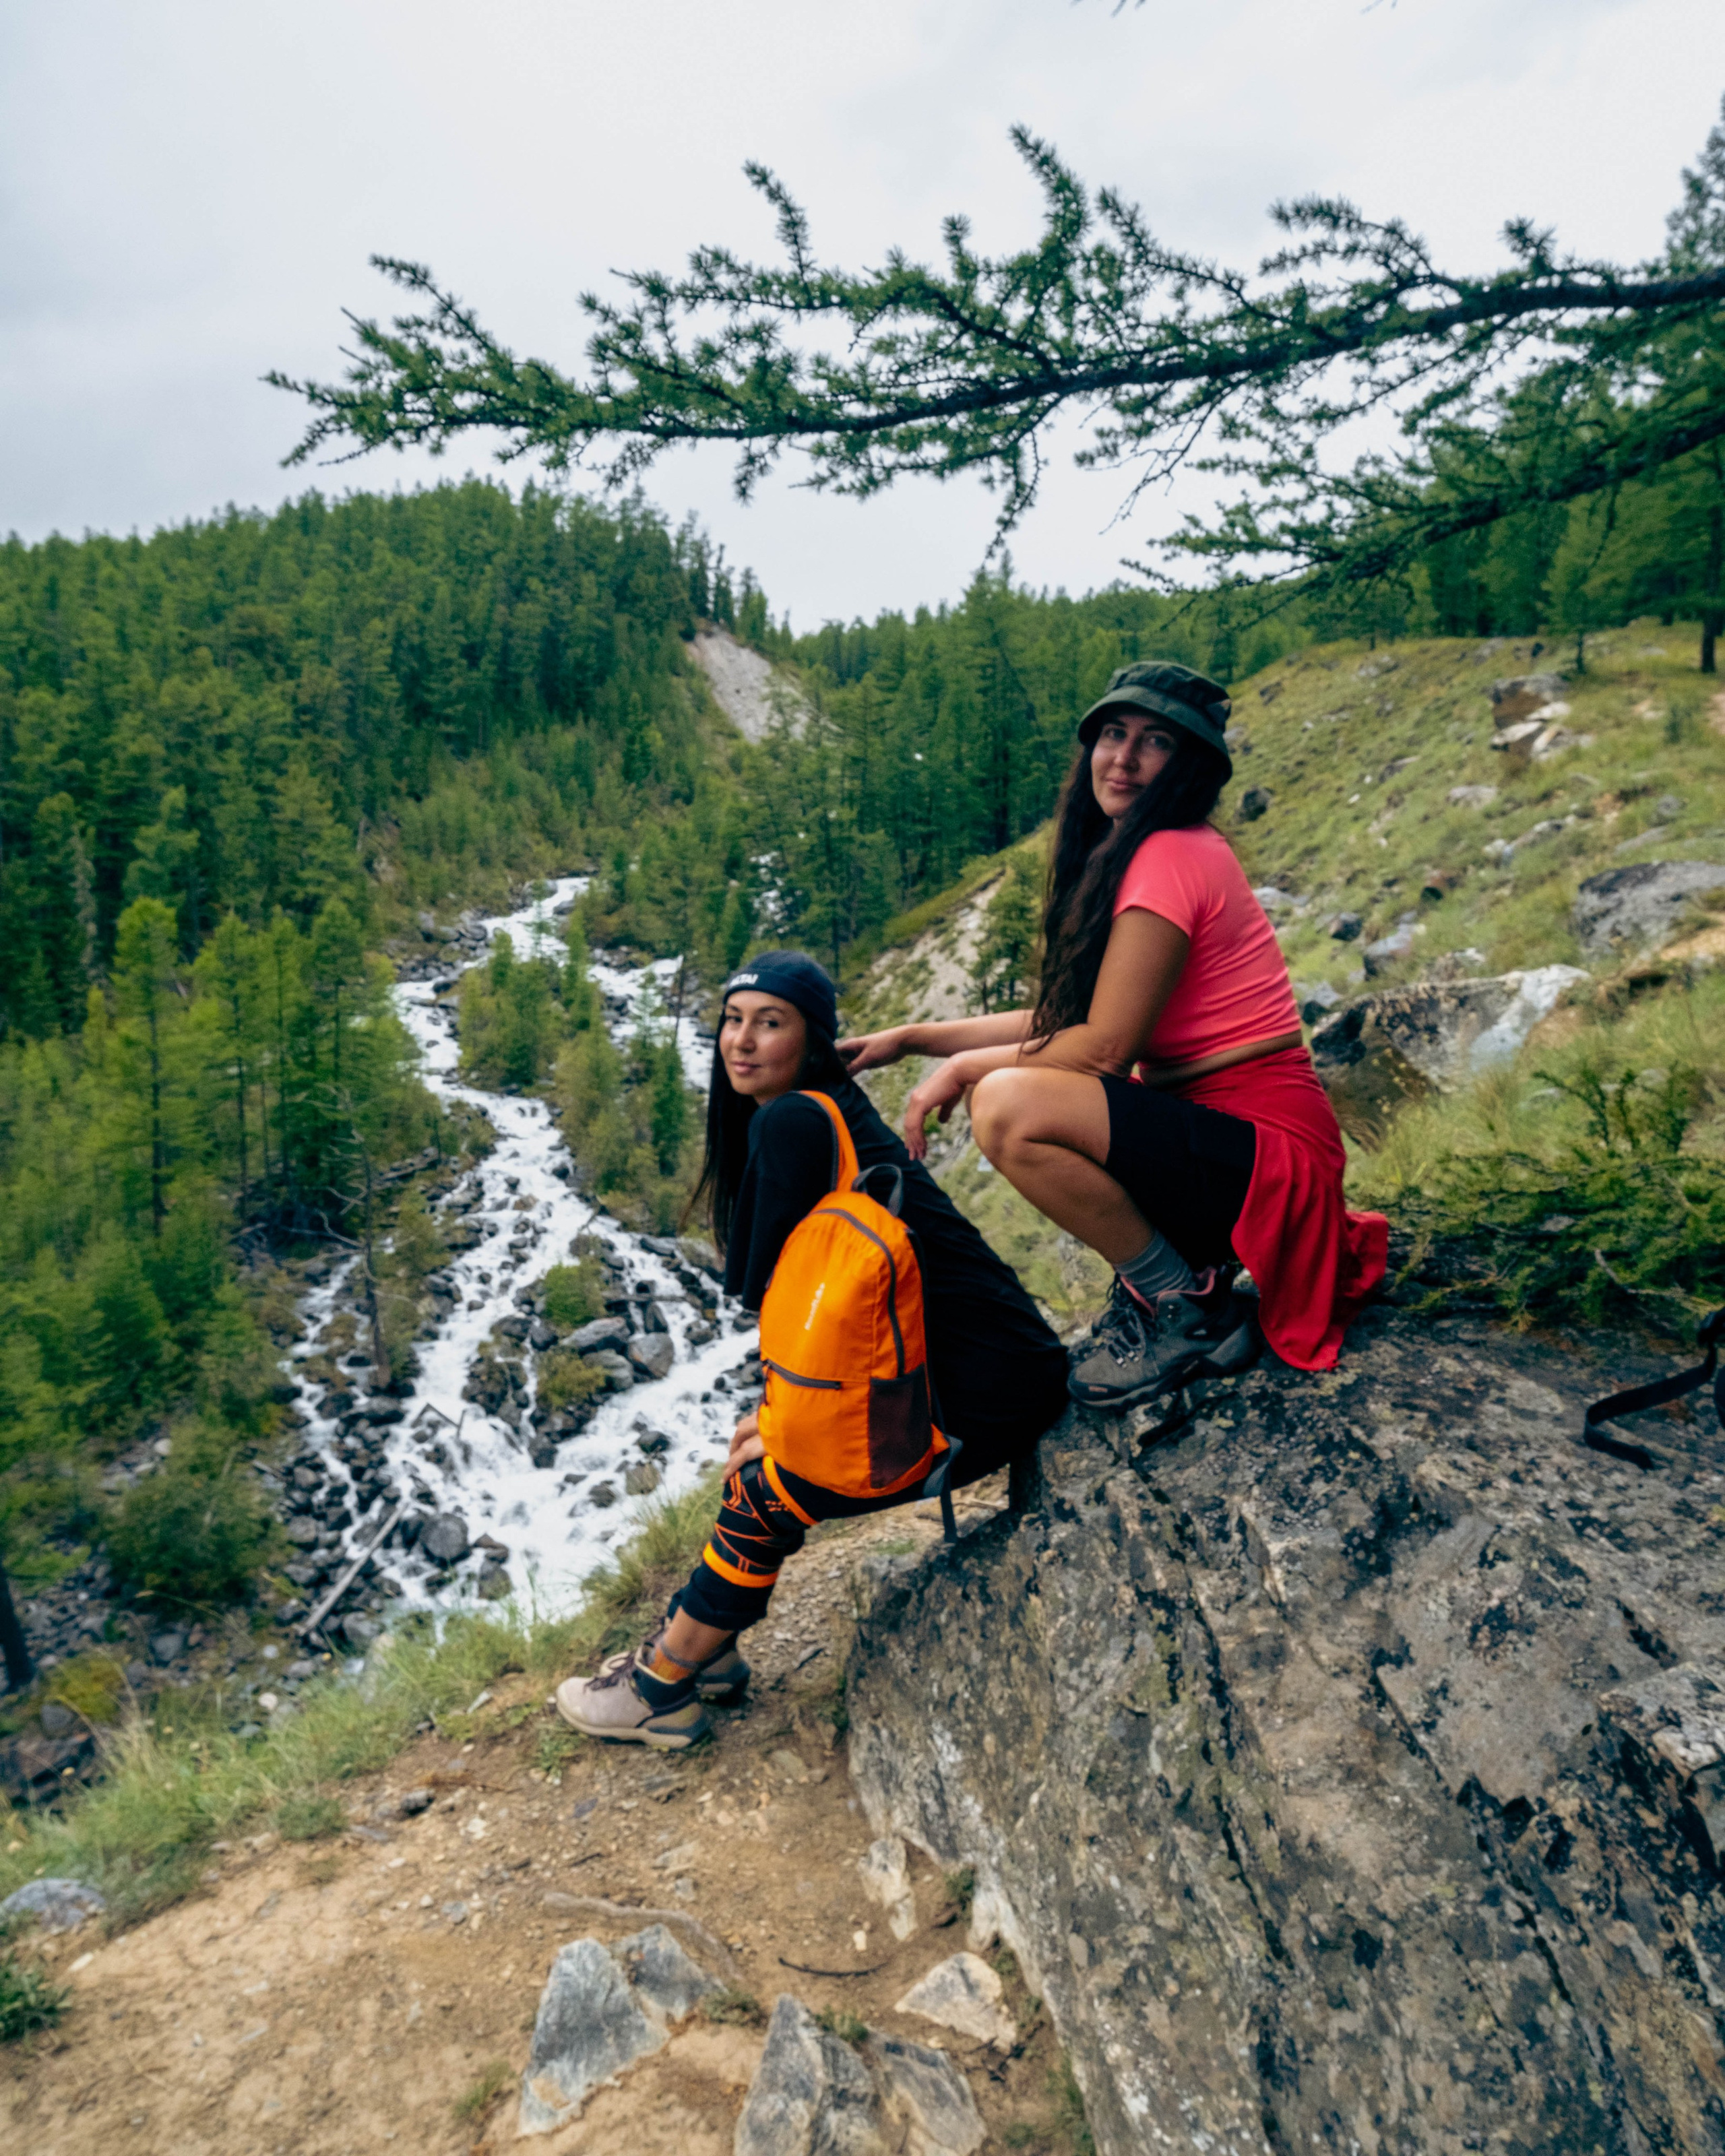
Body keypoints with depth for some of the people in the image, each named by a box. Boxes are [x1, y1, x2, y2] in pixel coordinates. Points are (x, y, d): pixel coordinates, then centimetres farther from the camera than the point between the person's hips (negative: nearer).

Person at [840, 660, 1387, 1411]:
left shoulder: (1172, 856, -17)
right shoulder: (1127, 854, 13)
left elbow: (1103, 1048, -18)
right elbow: (1063, 1019, 13)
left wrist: (962, 1068, -5)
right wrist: (913, 1037, 11)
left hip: (1267, 1150, -10)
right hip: (1217, 1129, 10)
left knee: (1009, 1106, -26)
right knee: (1005, 1092, 16)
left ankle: (1191, 1315, -7)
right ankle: (1185, 1265, 14)